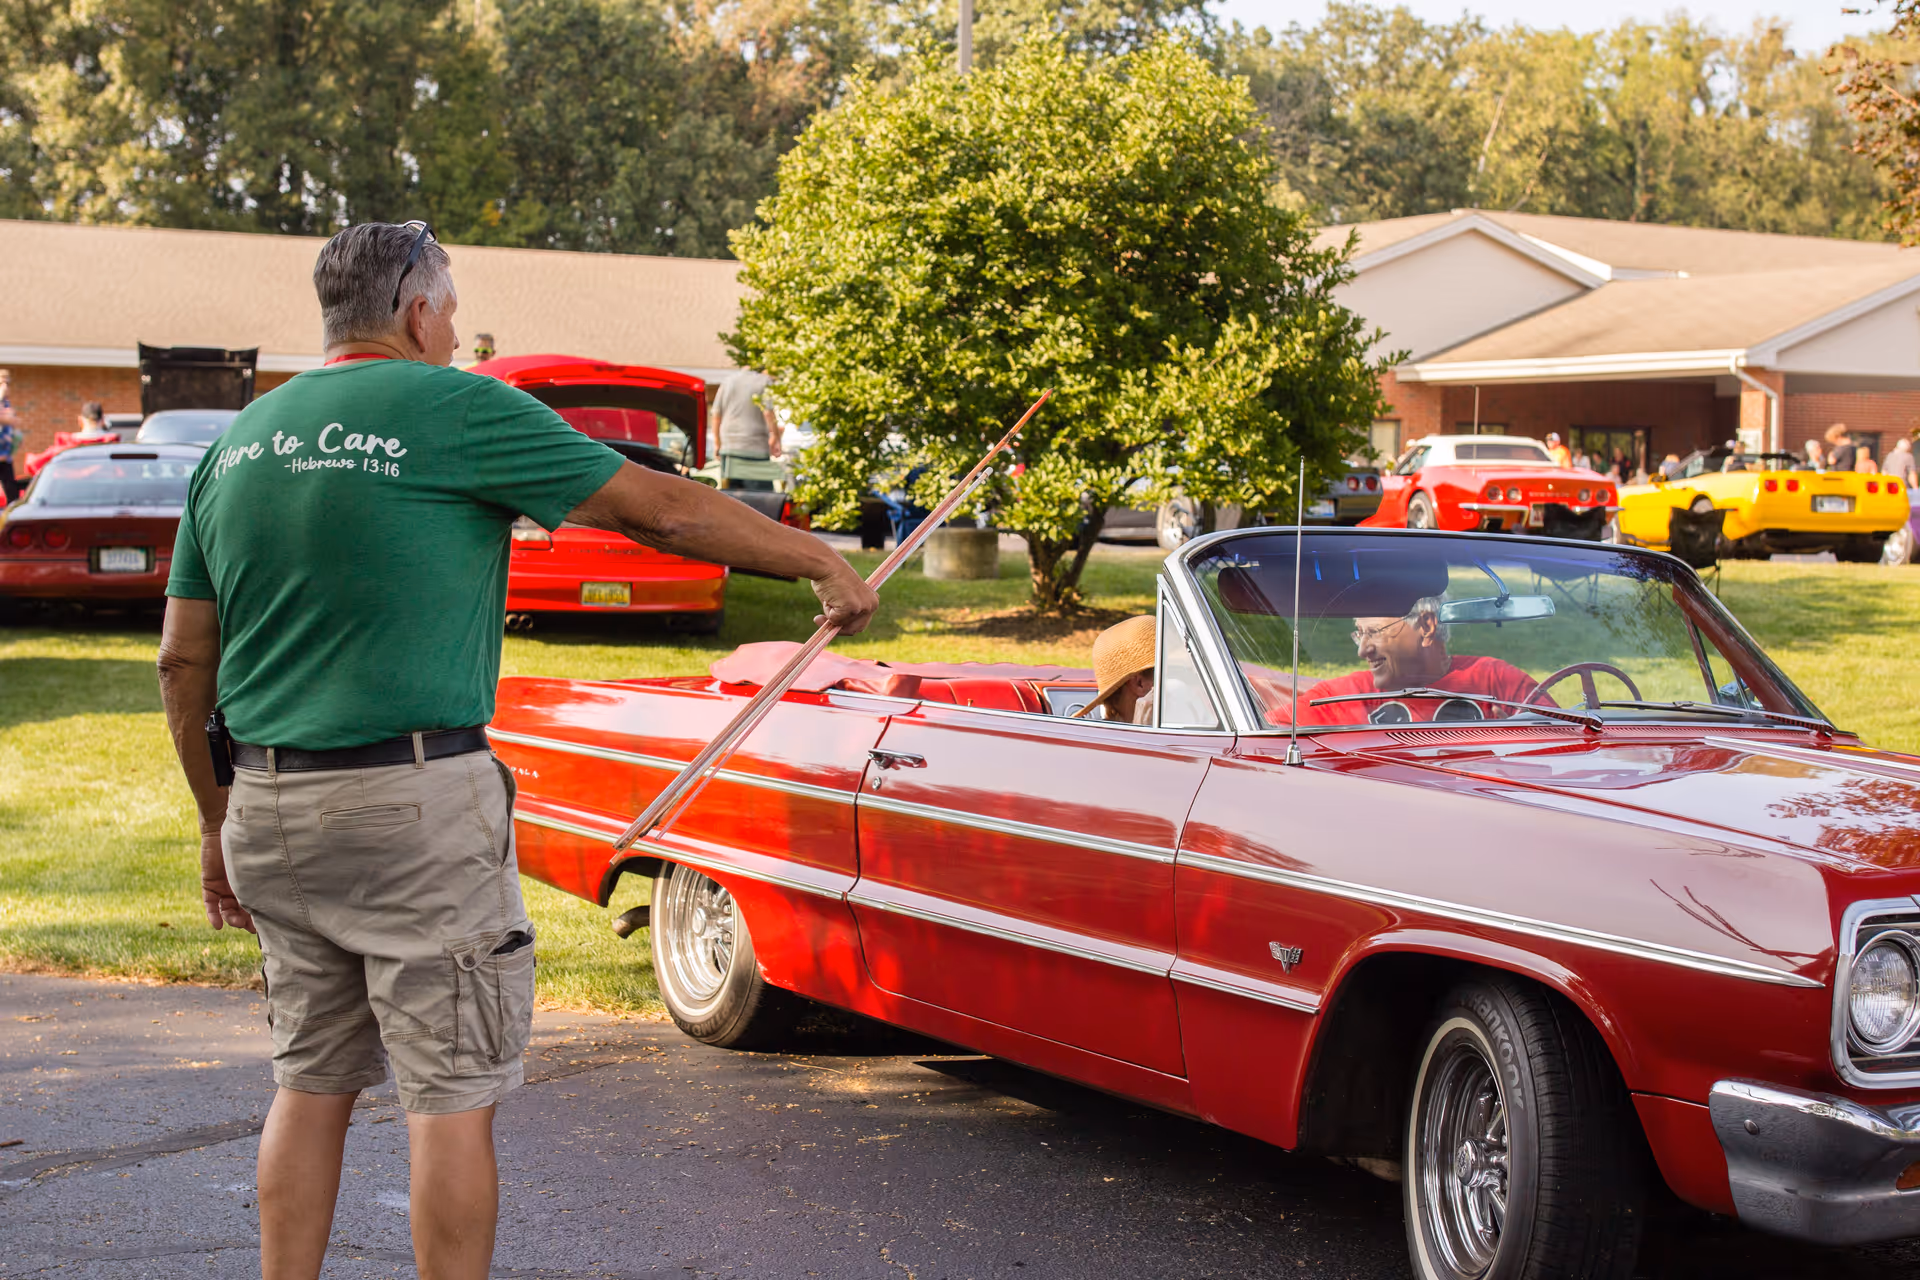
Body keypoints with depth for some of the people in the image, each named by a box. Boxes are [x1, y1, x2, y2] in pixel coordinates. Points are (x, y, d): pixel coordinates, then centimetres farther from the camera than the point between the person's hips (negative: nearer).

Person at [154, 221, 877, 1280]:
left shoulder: (236, 442, 12)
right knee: (452, 1094, 1)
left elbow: (182, 659, 12)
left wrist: (219, 819, 21)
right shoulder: (455, 409, -6)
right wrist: (824, 563, 6)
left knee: (312, 1083, 15)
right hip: (413, 802, -7)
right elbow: (658, 508, -4)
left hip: (268, 807, 7)